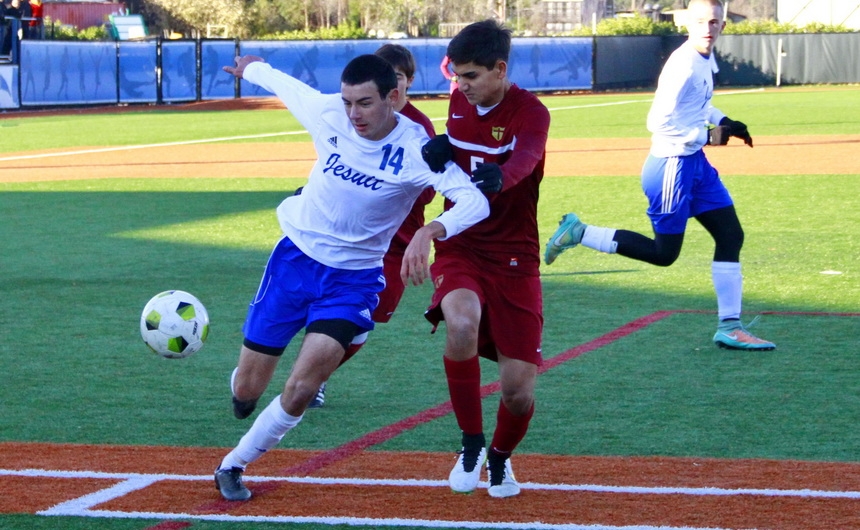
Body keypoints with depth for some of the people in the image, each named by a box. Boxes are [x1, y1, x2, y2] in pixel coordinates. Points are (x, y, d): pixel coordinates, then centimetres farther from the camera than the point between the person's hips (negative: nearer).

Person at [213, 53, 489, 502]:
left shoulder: (416, 149, -21)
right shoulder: (327, 113, -12)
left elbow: (475, 200, -35)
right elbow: (282, 83, 11)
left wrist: (428, 232, -53)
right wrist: (252, 68, 31)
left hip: (354, 277, -2)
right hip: (295, 257, 2)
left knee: (300, 392, -19)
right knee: (247, 390, 5)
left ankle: (233, 466, 6)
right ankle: (243, 383, 44)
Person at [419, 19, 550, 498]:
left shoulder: (530, 112, -13)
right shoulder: (459, 103, 4)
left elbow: (524, 158, -34)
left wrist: (500, 178, -58)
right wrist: (437, 152, -4)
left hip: (514, 256, -2)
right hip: (460, 247, 2)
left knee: (520, 390, -5)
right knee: (461, 321, -33)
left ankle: (501, 456, 31)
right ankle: (472, 443, -14)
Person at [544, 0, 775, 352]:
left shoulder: (707, 59, 8)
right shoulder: (684, 65, -22)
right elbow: (659, 122, -25)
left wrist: (722, 121, 9)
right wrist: (707, 136, -19)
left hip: (696, 164, 9)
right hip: (672, 166, -9)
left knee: (731, 235, 5)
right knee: (663, 253, 0)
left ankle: (729, 327, 9)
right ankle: (579, 233, 11)